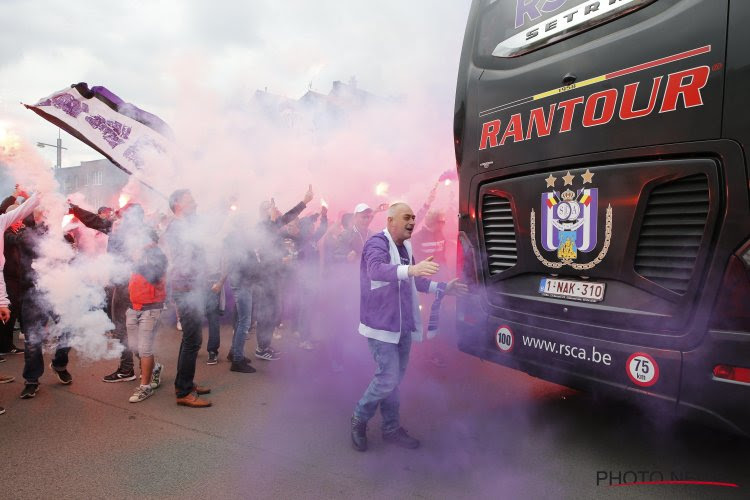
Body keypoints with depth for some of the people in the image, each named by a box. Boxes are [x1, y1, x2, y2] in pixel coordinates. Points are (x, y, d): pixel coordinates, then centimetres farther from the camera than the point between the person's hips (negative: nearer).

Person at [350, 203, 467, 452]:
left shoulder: (405, 247, 11)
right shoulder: (377, 243, -16)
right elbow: (376, 269, -38)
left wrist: (443, 287, 17)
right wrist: (412, 269, -52)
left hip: (402, 325, 8)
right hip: (382, 325, -8)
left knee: (395, 378, 15)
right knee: (389, 378, -9)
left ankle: (391, 429, 29)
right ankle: (359, 419, 14)